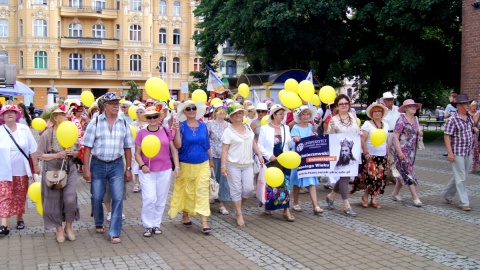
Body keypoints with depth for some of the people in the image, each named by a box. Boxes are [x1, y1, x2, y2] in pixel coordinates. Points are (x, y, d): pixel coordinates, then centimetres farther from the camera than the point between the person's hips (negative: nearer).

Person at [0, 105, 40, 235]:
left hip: (21, 170, 2)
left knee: (20, 196, 12)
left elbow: (32, 149, 2)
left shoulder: (24, 129, -1)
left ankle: (20, 219, 27)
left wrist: (36, 165, 1)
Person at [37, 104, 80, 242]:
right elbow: (40, 155, -8)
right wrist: (57, 155, -20)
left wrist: (73, 152, -12)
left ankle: (68, 227, 17)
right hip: (52, 170, -2)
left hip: (69, 170, 2)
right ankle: (59, 229, 25)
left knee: (70, 199, -6)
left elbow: (77, 151, 10)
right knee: (54, 201, 7)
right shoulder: (47, 134, -10)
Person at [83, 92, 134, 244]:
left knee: (118, 198, -4)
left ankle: (114, 233, 5)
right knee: (97, 198, 10)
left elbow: (127, 148, 8)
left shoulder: (123, 124, 3)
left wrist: (128, 169, 6)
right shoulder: (95, 123, -4)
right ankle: (99, 224, 37)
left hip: (116, 165, 1)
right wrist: (86, 169, -8)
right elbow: (88, 147, -4)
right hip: (98, 164, -1)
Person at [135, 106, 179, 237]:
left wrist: (176, 166, 0)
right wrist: (142, 165, -14)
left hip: (165, 171, 2)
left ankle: (157, 224, 24)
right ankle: (148, 226, 10)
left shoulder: (166, 131, 3)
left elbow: (174, 150, 7)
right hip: (147, 172, -2)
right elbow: (137, 153, 2)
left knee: (161, 199, 9)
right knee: (149, 199, -7)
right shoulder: (141, 133, -1)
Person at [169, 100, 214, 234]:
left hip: (203, 164, 2)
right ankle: (185, 215, 33)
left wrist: (211, 159, 17)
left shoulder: (203, 126, 5)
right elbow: (178, 145, -15)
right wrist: (177, 130, -24)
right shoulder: (181, 126, -6)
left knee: (203, 191, -4)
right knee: (187, 191, 11)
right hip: (186, 164, -2)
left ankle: (204, 221, -4)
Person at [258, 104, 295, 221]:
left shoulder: (286, 128, 12)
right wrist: (269, 156, -14)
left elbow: (289, 144, 12)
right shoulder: (265, 128, 0)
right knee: (270, 184, 4)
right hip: (270, 161, -2)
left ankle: (286, 210, -5)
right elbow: (260, 145, -3)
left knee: (285, 184, -4)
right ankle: (268, 206, 23)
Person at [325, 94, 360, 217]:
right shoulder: (333, 120, -6)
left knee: (346, 176, 11)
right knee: (345, 176, -5)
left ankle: (331, 196, 32)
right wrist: (331, 127, -20)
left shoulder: (353, 116, 7)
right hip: (340, 152, -5)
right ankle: (346, 206, 2)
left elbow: (358, 132, 16)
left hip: (353, 152, 5)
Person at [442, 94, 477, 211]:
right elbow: (447, 136, -14)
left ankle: (447, 194, 31)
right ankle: (464, 202, 4)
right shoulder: (452, 120, -12)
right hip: (457, 153, -7)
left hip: (469, 153, 7)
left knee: (459, 177, 15)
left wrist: (474, 129, 2)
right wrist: (450, 153, -20)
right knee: (461, 178, -3)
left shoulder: (469, 117, 10)